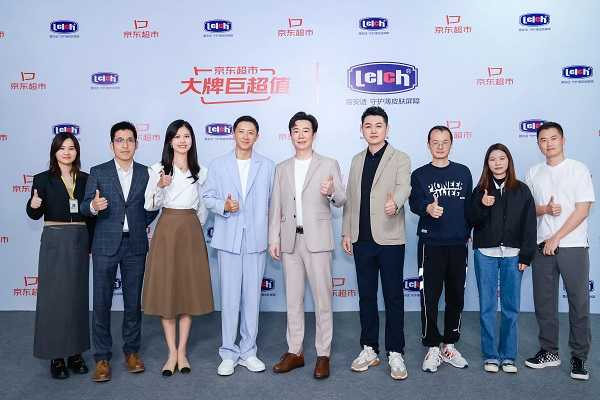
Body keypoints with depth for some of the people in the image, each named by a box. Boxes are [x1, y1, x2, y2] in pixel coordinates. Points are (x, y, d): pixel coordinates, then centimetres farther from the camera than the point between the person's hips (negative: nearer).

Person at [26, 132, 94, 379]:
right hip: (54, 242, -3)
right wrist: (33, 205, -28)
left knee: (78, 296, 8)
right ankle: (56, 356, 11)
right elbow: (35, 215, -6)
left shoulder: (86, 179, 7)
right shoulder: (43, 179, -1)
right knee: (54, 297, 0)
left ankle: (75, 352, 19)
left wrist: (92, 246, 7)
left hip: (80, 241, 3)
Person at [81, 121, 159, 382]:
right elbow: (85, 207, -4)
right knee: (101, 302, 2)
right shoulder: (98, 173, 3)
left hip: (135, 245, 1)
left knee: (133, 301, 9)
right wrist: (94, 206, -24)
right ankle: (102, 357, 15)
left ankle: (132, 351, 23)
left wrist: (142, 226, 5)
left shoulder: (146, 173, 6)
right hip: (105, 245, -1)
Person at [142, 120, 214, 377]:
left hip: (191, 232, 2)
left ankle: (182, 352, 16)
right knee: (166, 289, 2)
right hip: (167, 230, -1)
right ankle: (172, 353, 13)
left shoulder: (200, 172, 7)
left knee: (189, 289, 4)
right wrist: (160, 186, -18)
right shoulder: (158, 169, 1)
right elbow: (150, 206, -2)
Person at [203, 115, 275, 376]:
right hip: (228, 239, -1)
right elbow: (208, 197, 5)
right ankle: (228, 354, 15)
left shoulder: (267, 166, 8)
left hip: (256, 240, 1)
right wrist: (223, 206, -15)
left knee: (252, 297, 7)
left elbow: (273, 201, 7)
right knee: (229, 298, 2)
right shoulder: (218, 165, 6)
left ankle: (248, 352, 21)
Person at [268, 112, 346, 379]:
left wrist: (332, 192, -24)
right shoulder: (282, 168, 13)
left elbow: (341, 201, -2)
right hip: (290, 240, 4)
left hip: (317, 239, -3)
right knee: (293, 299, 10)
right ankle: (294, 352, 21)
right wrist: (273, 239, 4)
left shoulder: (329, 165, 3)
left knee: (322, 299, 0)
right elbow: (275, 207, 10)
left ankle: (323, 355, 11)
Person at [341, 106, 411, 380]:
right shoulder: (357, 160, 14)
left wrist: (395, 203, -42)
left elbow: (403, 187, -19)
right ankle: (369, 349, 23)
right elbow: (350, 198, 15)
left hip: (390, 239, -4)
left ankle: (395, 353, 14)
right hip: (362, 239, 5)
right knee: (366, 296, 11)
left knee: (393, 296, 2)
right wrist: (346, 232, 10)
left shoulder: (400, 159, 0)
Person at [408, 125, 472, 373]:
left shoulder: (463, 172, 9)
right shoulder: (419, 175, 2)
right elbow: (414, 202, -14)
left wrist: (467, 231, 7)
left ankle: (450, 345, 25)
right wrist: (428, 208, -35)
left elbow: (470, 204, 12)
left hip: (458, 245, 3)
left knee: (456, 297, 10)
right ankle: (433, 347, 14)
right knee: (430, 298, 0)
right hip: (430, 244, -2)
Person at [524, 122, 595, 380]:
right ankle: (549, 352, 22)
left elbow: (582, 210, -8)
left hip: (573, 245, -3)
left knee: (579, 303, 1)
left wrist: (556, 238, -12)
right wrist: (545, 209, -9)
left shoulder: (578, 170, -2)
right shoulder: (533, 174, 10)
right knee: (543, 302, 8)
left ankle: (579, 357, 13)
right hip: (543, 246, 4)